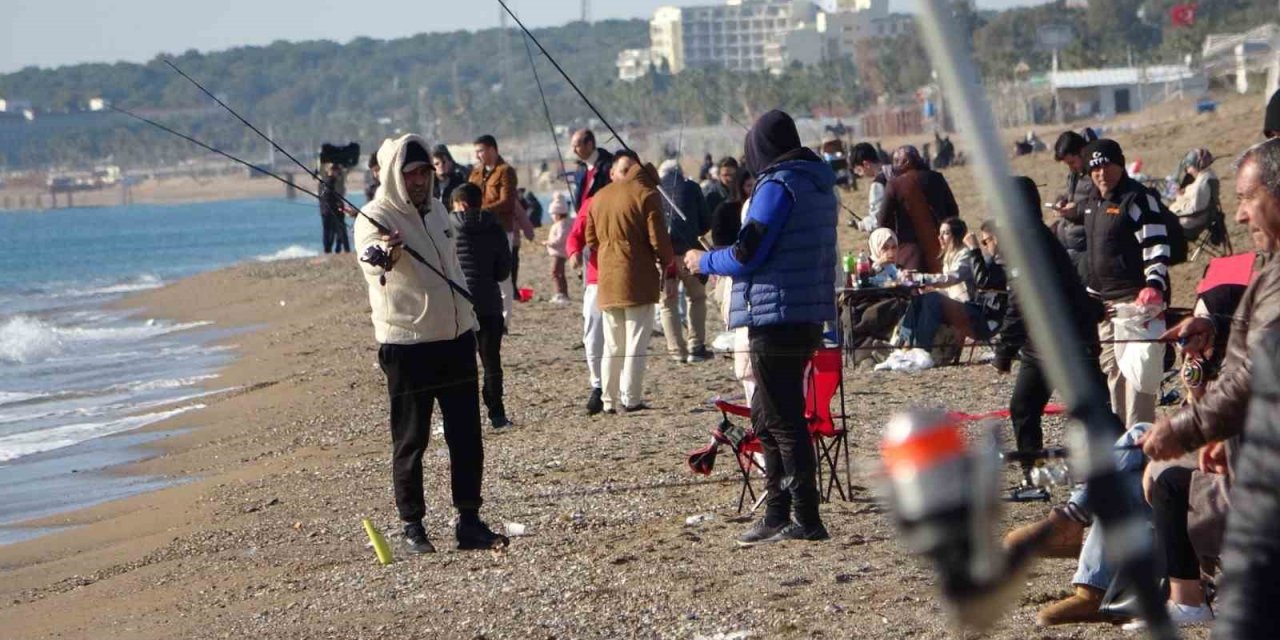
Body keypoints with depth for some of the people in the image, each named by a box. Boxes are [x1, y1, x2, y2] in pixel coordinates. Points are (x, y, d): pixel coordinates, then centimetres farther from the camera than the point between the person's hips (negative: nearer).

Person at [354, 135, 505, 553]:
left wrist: (469, 323, 25)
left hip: (455, 338, 6)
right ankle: (412, 527, 9)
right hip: (407, 344, -6)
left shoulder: (437, 210, 11)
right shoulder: (377, 218, -11)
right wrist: (381, 253, -58)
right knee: (410, 440, 0)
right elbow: (368, 255, -35)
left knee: (467, 436, 7)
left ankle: (469, 522, 14)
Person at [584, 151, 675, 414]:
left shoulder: (598, 198, 10)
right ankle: (631, 398, -5)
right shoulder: (646, 195, -8)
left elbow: (591, 239, 14)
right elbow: (658, 239, -11)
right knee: (636, 342, -2)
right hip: (638, 282, -5)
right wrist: (668, 262, 7)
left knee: (612, 345, 12)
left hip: (607, 282, 5)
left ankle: (610, 400, 11)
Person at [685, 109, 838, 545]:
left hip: (777, 317, -9)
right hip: (808, 316, 9)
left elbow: (746, 256, -18)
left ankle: (806, 521, -2)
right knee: (768, 417, 17)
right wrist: (722, 261, 21)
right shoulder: (818, 181, 13)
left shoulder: (777, 186, -16)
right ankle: (777, 516, 21)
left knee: (783, 420, -4)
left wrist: (703, 261, 0)